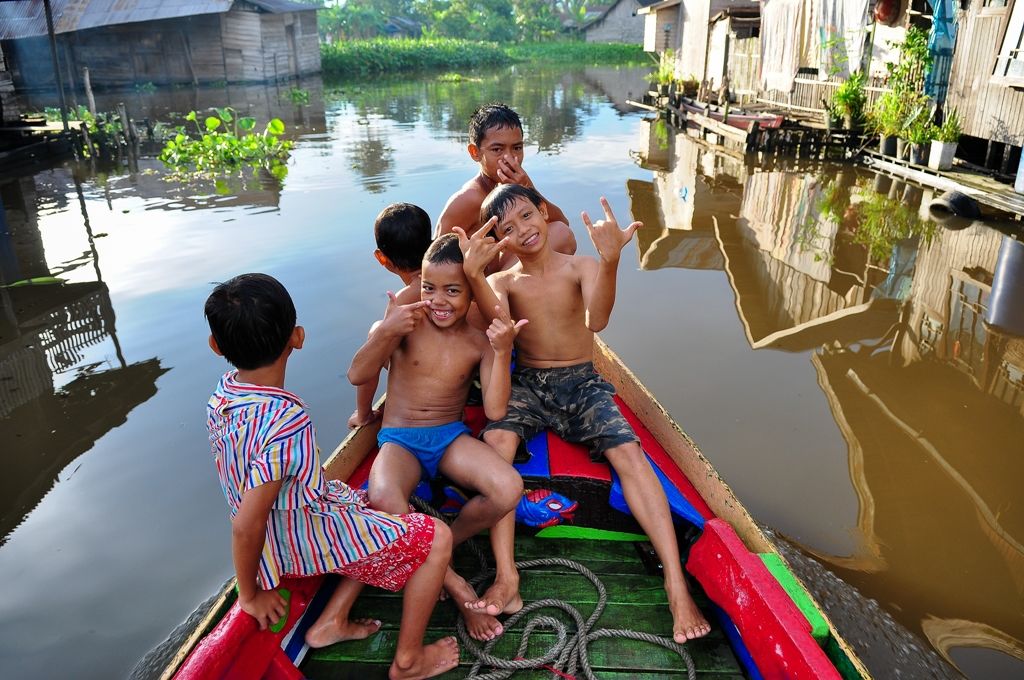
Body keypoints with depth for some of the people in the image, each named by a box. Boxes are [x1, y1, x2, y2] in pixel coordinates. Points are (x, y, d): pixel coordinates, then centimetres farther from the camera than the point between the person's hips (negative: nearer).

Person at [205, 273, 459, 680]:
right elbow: (246, 525, -29)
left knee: (382, 515, 26)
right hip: (310, 539, -8)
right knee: (437, 538, 2)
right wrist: (251, 594, -12)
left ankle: (331, 621, 21)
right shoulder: (286, 421, -33)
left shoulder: (220, 397, -8)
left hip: (286, 528, 9)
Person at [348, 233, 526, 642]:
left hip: (452, 438, 2)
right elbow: (357, 376, -15)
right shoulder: (407, 322, -6)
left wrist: (502, 352, -23)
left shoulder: (481, 340, -2)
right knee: (383, 501, -37)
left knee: (509, 489, -29)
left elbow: (495, 411, -11)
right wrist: (384, 333, -33)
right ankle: (455, 585, -16)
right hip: (399, 440, -1)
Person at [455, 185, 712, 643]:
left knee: (629, 452, -25)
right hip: (527, 385, 1)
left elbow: (596, 321, -24)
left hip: (582, 383, 0)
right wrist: (473, 274, -41)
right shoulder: (503, 281, 2)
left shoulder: (581, 267, -2)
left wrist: (609, 261, -42)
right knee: (496, 439, -31)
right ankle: (506, 579, -32)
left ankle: (676, 584, -24)